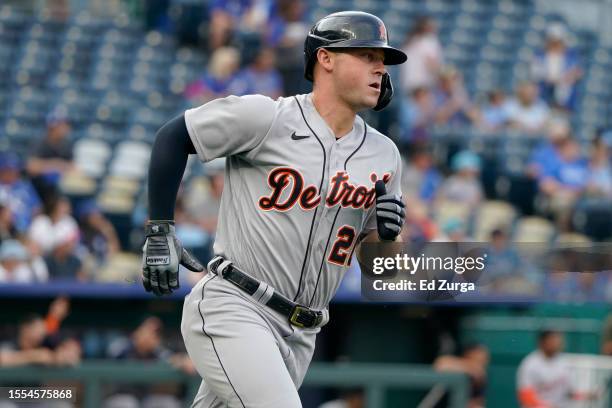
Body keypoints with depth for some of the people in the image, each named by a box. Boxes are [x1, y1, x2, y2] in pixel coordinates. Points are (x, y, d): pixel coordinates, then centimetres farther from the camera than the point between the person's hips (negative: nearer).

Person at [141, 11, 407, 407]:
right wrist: (160, 232, -5)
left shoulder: (383, 155, 8)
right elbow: (172, 137, 0)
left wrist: (385, 232, -8)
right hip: (232, 311, -6)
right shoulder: (266, 117, -9)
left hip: (298, 336, 6)